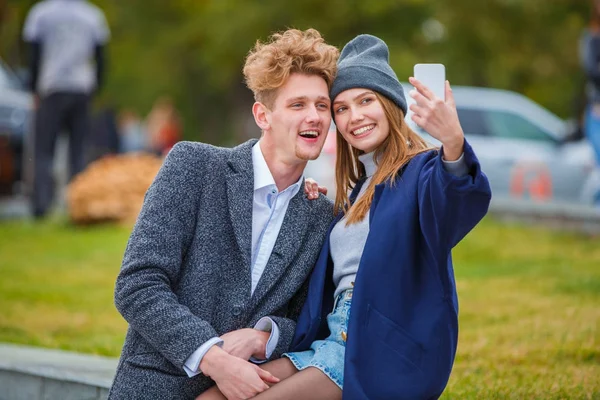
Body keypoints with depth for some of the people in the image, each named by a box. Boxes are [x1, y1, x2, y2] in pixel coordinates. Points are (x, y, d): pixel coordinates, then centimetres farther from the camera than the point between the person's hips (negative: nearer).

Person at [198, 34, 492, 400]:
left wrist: (453, 144, -50)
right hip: (336, 339, 8)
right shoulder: (357, 190, 22)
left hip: (387, 351, -8)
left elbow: (458, 206, -30)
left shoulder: (420, 172, -4)